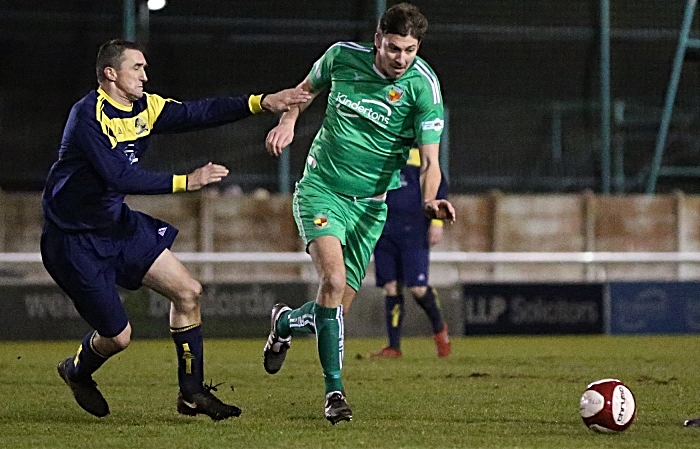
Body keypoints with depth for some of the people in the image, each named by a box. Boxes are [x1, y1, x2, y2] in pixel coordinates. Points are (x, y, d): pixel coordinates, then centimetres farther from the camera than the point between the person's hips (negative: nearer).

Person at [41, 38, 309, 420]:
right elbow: (119, 177, -32)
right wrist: (186, 182, -33)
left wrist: (262, 103, -12)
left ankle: (192, 394, 12)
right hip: (76, 241, -9)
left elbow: (196, 114, -3)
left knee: (187, 292, 1)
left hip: (118, 224, 9)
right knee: (118, 336, -3)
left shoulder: (143, 108, 2)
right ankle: (76, 372, 32)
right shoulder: (88, 116, -24)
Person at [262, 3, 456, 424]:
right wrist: (288, 120, -3)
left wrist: (430, 201, -38)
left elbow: (430, 159, -19)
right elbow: (308, 88, 16)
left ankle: (285, 322, 38)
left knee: (339, 309, 3)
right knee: (334, 279, -25)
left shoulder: (423, 85, -14)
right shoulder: (343, 56, -7)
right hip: (320, 188, -1)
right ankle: (334, 390, -17)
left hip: (369, 203, 1)